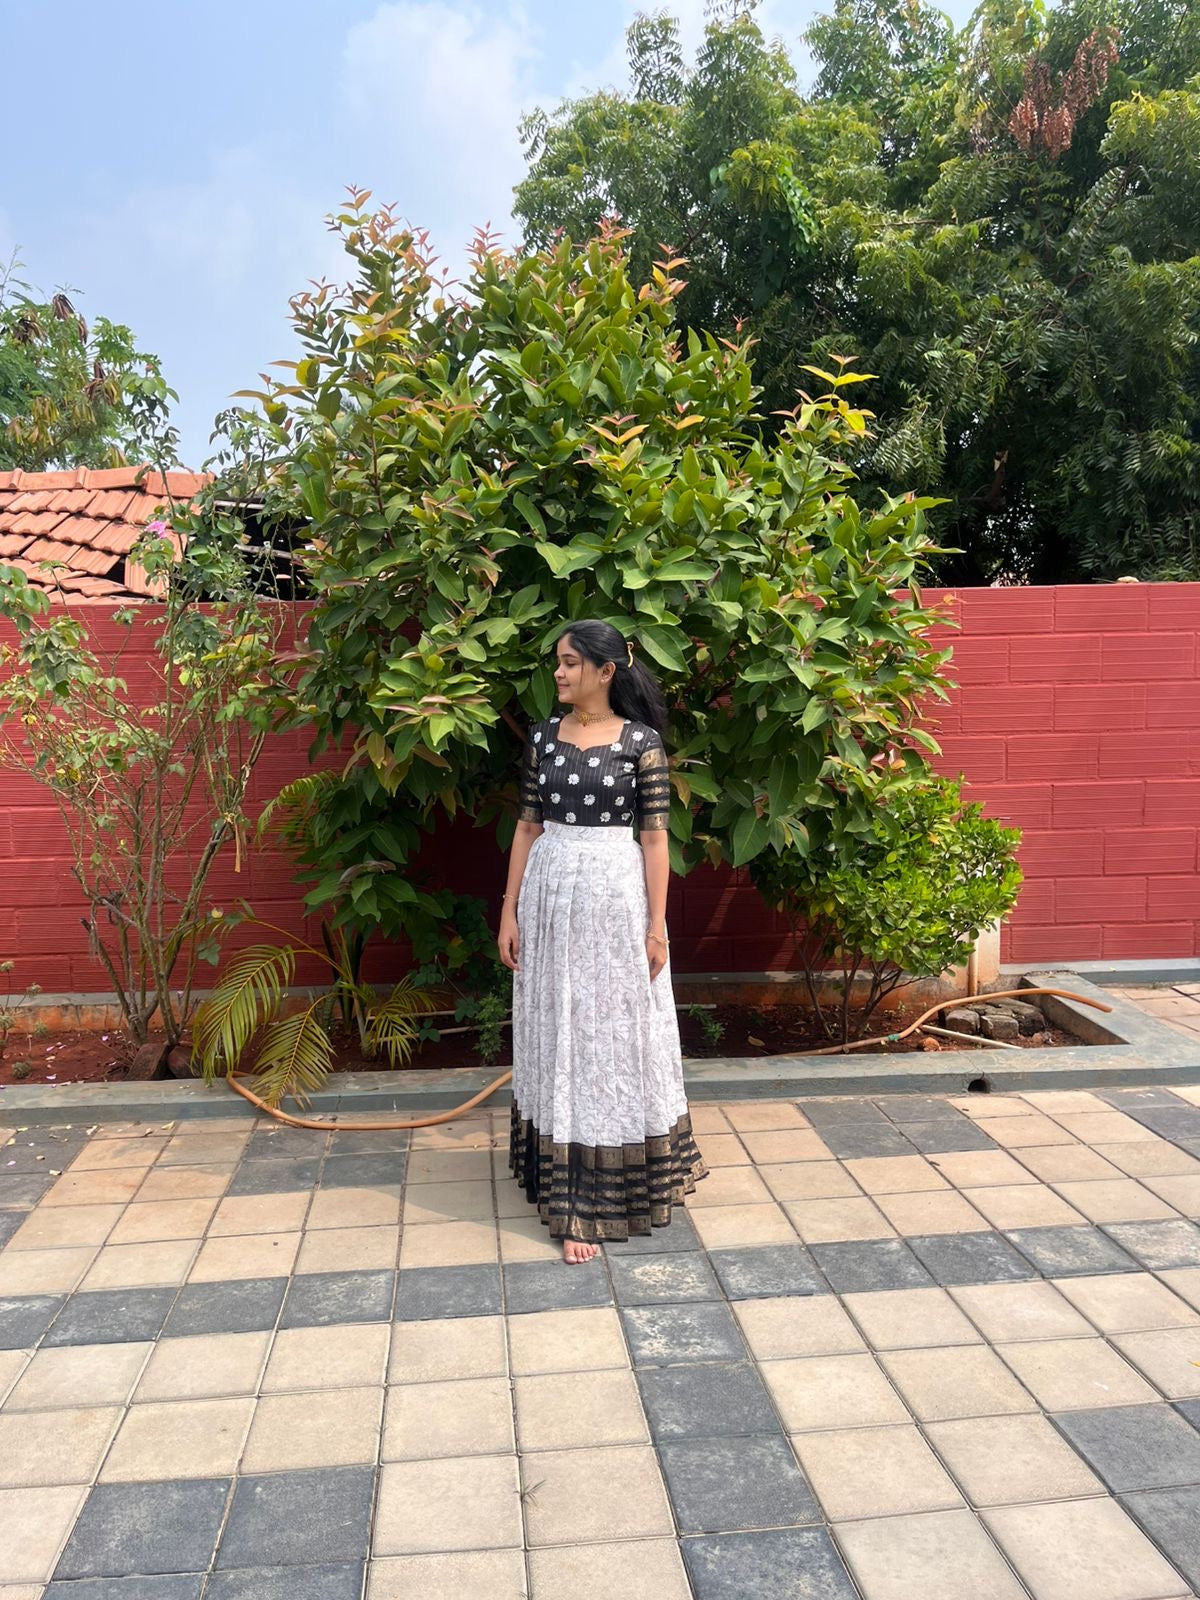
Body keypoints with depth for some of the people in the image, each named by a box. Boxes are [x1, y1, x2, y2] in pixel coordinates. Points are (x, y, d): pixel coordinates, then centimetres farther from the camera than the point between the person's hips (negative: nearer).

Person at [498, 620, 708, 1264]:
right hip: (550, 894, 4)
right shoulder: (543, 736, 5)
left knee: (616, 1035, 4)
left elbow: (655, 836, -5)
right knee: (558, 1039, 9)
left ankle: (620, 1180, 18)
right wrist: (510, 912, 4)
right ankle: (573, 1198, 22)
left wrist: (656, 925, -8)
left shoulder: (641, 740, -5)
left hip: (616, 895, -4)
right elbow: (528, 826, 7)